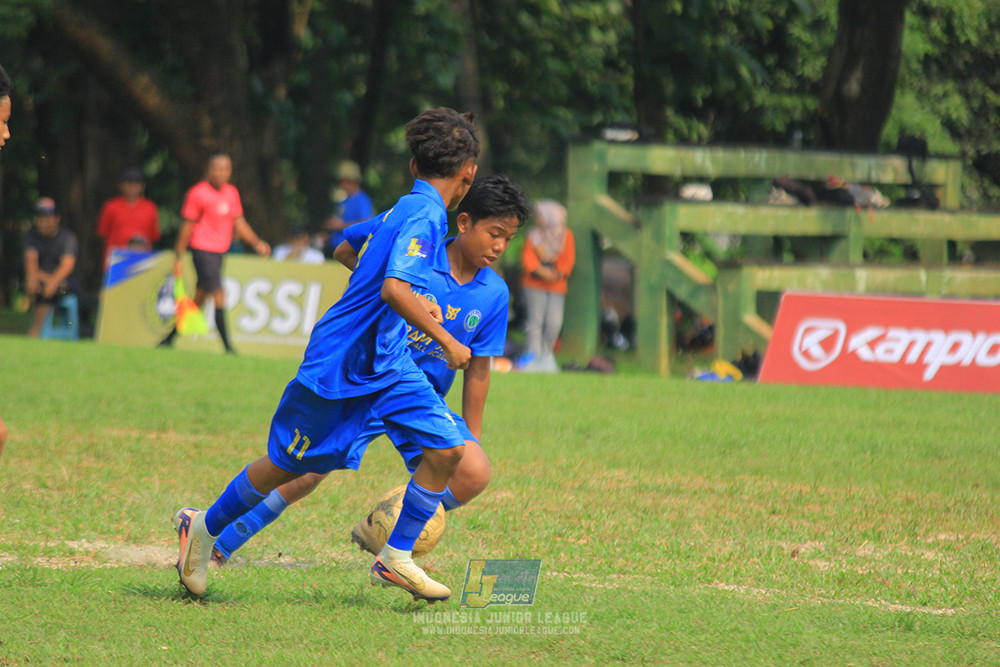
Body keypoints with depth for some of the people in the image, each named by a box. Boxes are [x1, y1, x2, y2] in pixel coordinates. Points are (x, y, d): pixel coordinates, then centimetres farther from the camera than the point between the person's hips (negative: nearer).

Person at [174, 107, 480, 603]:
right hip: (341, 363, -8)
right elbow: (394, 289, -35)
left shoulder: (404, 210, 7)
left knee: (447, 449, -5)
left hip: (387, 361, 8)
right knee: (288, 465, 5)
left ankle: (396, 557, 4)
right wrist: (445, 341, -29)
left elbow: (349, 247, 26)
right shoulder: (425, 216, -21)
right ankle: (203, 529, 26)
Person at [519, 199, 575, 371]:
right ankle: (534, 354, -5)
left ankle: (546, 354, 11)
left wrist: (559, 273, -15)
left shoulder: (565, 235, 7)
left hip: (556, 285, 0)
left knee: (554, 322, -6)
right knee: (535, 319, -8)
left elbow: (569, 258, 1)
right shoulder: (534, 235, 9)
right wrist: (540, 271, -17)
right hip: (535, 285, 0)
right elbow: (527, 256, -1)